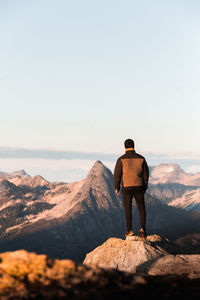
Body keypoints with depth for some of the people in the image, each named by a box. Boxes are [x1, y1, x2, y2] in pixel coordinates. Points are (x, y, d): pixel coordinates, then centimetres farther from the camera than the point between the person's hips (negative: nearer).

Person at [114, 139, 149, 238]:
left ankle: (129, 230, 8)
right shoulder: (141, 158, 1)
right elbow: (146, 174, 5)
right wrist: (145, 187, 15)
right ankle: (142, 228, -3)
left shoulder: (121, 159, -7)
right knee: (141, 208, 10)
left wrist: (116, 187, 4)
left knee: (128, 209, 7)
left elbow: (117, 174, -6)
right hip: (138, 187, 1)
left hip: (126, 187, -1)